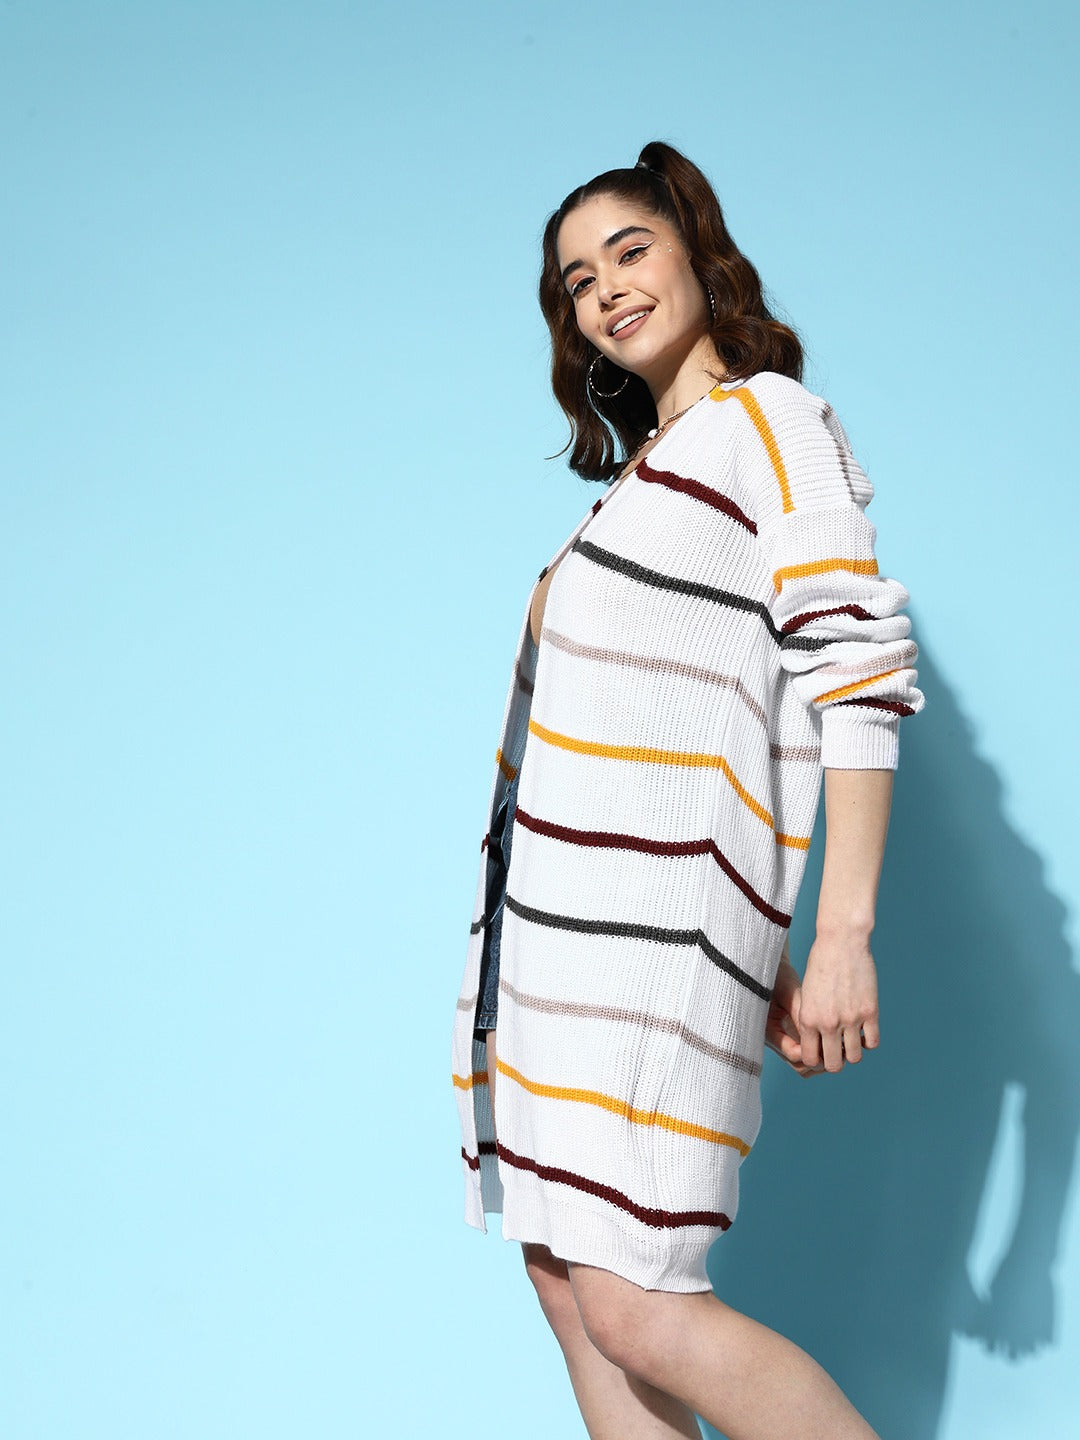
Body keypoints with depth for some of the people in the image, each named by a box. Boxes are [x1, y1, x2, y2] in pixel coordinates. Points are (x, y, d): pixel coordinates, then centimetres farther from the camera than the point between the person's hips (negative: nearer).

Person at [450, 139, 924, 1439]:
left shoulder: (769, 418, -1)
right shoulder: (647, 466, 24)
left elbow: (859, 676, -11)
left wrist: (842, 938, -18)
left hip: (653, 915, -9)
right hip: (560, 916, 9)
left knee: (635, 1308, -11)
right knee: (567, 1280, 7)